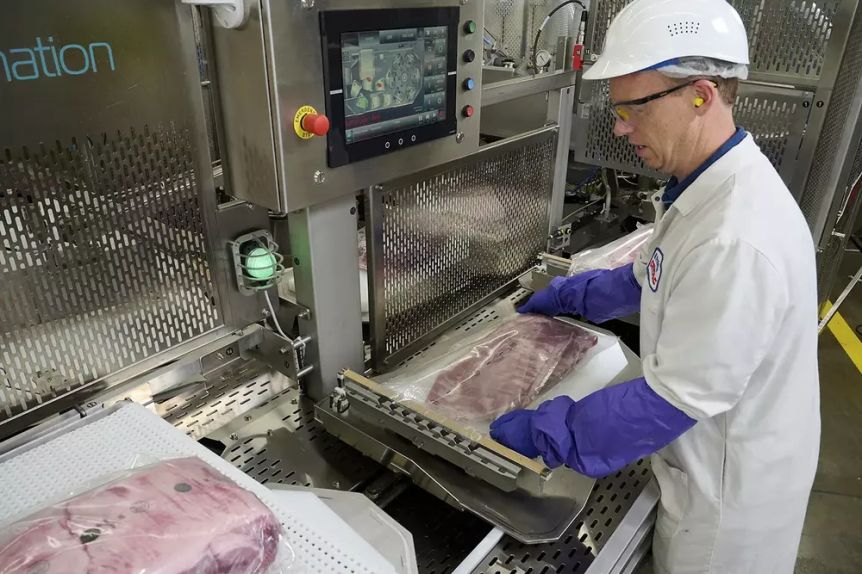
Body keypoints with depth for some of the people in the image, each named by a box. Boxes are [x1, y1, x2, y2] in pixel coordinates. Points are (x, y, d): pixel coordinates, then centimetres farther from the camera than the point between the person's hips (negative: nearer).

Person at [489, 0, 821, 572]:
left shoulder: (739, 241, -36)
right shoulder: (713, 183, -4)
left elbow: (678, 398, -30)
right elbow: (660, 277, 13)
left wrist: (541, 433, -23)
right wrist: (572, 296, 16)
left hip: (733, 486, -8)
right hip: (712, 456, 8)